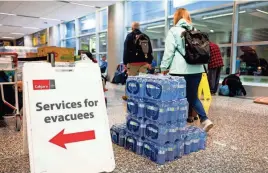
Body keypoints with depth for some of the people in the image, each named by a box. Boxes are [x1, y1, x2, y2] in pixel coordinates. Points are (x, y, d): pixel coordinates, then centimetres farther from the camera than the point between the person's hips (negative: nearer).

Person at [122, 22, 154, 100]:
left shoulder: (129, 36, 2)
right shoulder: (146, 36, 14)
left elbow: (126, 50, -3)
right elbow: (150, 50, 12)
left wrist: (125, 62, -2)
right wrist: (149, 62, 13)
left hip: (133, 62, -3)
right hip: (143, 62, 4)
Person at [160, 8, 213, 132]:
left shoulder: (173, 31, 1)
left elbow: (169, 51, -6)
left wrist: (164, 67, 0)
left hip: (180, 70, -5)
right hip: (196, 69, 5)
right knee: (193, 96, 13)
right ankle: (205, 119, 0)